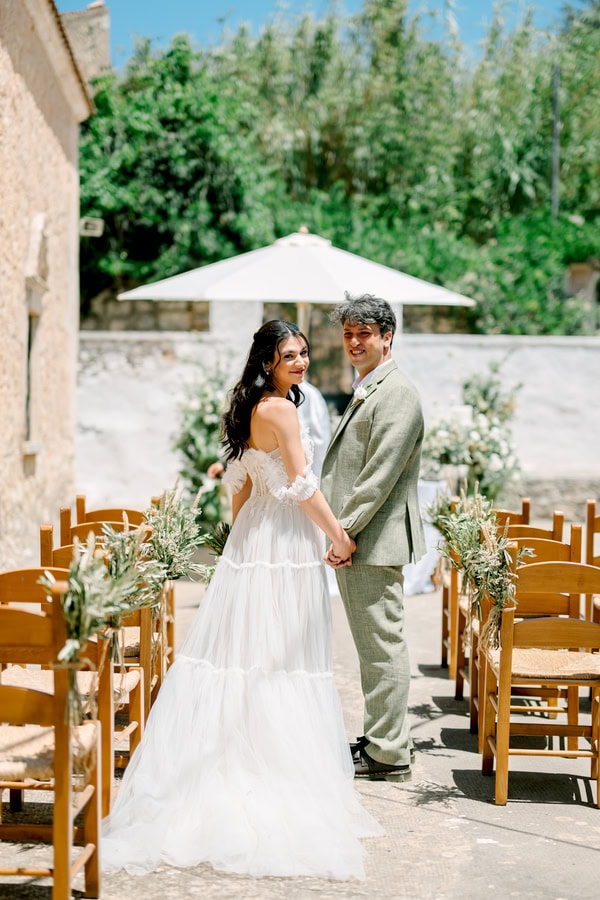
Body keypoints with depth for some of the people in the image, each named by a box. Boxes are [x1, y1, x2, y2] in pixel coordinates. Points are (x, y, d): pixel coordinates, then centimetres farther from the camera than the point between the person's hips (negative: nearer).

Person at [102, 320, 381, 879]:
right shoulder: (280, 409, -16)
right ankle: (284, 772, 4)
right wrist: (339, 537, -10)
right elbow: (302, 486, -18)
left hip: (252, 540, 9)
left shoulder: (250, 409, 13)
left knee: (245, 647, 10)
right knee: (281, 659, -3)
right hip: (284, 546, -9)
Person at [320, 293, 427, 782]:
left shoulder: (397, 393, -14)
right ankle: (387, 738, 26)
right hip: (354, 541, 10)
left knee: (382, 645, -4)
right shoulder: (366, 392, 19)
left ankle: (388, 754, 3)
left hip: (374, 541, -10)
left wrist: (344, 531, -18)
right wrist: (339, 532, 16)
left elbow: (381, 474, -20)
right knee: (373, 644, 16)